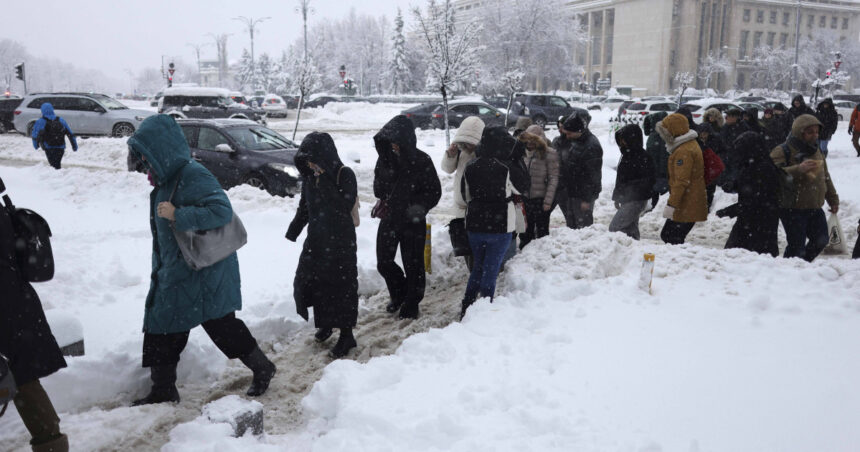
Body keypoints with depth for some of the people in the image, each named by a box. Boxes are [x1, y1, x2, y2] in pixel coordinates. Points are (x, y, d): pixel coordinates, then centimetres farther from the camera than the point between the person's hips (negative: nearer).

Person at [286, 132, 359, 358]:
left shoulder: (345, 175, -14)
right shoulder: (310, 176, 5)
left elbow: (345, 207, -24)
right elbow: (304, 207, 16)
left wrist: (324, 178, -23)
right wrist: (292, 232, 17)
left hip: (340, 241, -7)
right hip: (316, 239, 7)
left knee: (340, 284, -1)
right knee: (307, 280, 12)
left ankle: (346, 334, 13)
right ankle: (325, 322, 34)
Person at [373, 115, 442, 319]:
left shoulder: (421, 161, -13)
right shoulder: (385, 157, 0)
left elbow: (434, 192, -8)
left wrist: (419, 207, -24)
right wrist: (382, 199, 0)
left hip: (413, 222, -4)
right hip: (389, 219, 4)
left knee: (413, 265, 6)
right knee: (384, 263, 8)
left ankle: (411, 304, 24)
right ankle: (399, 295, 33)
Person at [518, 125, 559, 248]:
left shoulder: (549, 154, -8)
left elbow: (553, 179, -9)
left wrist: (548, 201, -13)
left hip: (541, 199, -5)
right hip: (524, 198, 5)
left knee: (542, 231, 6)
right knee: (526, 231, 13)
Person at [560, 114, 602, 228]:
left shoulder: (592, 147, -22)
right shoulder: (577, 141, 8)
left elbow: (592, 176, -23)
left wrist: (586, 199, -21)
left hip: (583, 195, -9)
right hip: (574, 193, 10)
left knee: (583, 224, -3)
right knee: (575, 223, 18)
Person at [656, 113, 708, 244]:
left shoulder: (684, 151, -17)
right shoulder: (690, 145, 17)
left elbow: (681, 181, -23)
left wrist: (671, 204, -23)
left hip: (687, 207, -10)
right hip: (691, 205, 10)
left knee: (672, 239, -9)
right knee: (667, 235, 12)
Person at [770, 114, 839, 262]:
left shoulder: (816, 151, 15)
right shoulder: (782, 151, -11)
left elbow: (825, 178, 25)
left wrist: (833, 199, 27)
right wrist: (798, 169, -34)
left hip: (815, 207, 8)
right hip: (792, 209, -8)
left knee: (821, 240, 13)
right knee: (796, 246, -9)